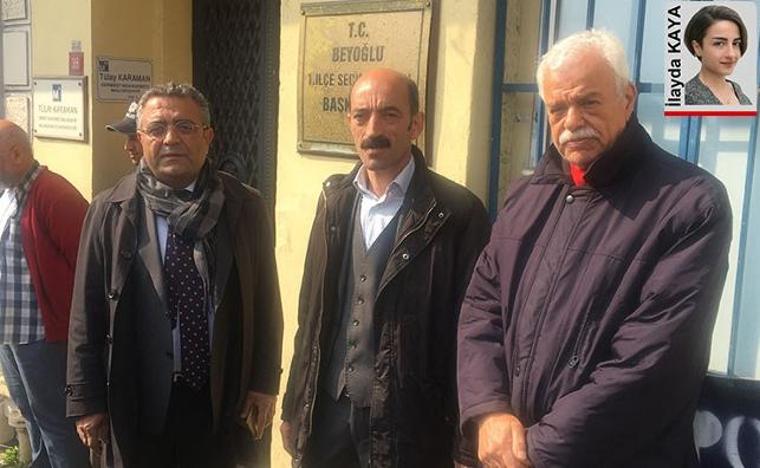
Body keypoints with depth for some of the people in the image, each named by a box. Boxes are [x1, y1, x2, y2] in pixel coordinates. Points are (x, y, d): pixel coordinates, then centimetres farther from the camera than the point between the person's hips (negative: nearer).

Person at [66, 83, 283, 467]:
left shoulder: (244, 207, -3)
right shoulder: (109, 211, -5)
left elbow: (266, 302, 1)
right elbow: (87, 311, -2)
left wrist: (263, 383, 0)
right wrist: (87, 400, -1)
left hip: (221, 400, 1)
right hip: (137, 401, 0)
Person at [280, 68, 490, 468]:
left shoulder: (457, 211, -12)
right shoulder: (335, 198, 5)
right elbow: (312, 311, 7)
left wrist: (465, 435, -9)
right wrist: (294, 406, 8)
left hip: (406, 420, -4)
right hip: (328, 412, 5)